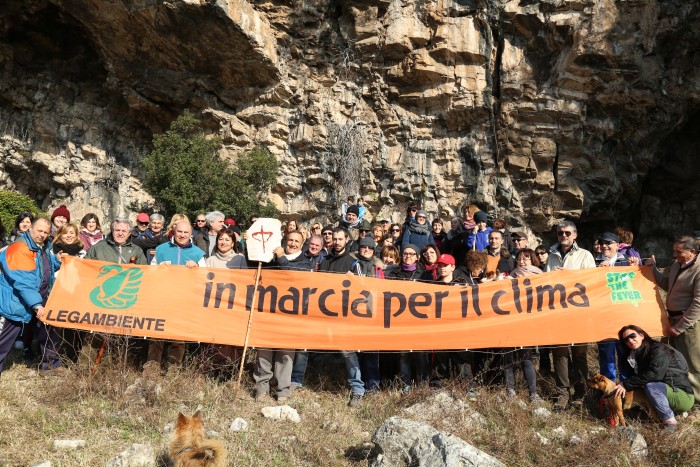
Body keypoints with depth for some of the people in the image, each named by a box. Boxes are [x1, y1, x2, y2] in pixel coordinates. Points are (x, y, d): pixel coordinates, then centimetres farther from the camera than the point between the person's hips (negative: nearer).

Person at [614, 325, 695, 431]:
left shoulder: (658, 349, -17)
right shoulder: (635, 356, 6)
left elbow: (654, 374, -30)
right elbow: (633, 376, 0)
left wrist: (627, 384, -28)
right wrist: (623, 386, -23)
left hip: (684, 397, -8)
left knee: (650, 386, -32)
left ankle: (669, 420, -14)